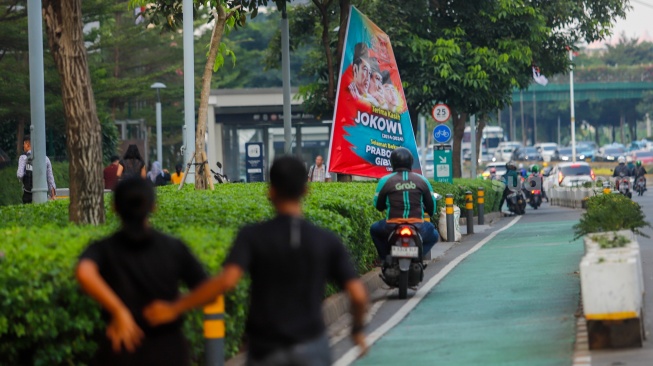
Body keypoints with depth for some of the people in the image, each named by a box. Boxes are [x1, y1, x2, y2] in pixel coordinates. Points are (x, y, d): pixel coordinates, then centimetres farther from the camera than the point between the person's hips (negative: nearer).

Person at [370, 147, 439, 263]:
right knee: (433, 235, 31)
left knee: (374, 229, 32)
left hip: (392, 228, 0)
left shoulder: (385, 181, -1)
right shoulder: (422, 180, 4)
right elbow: (431, 206, 12)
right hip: (417, 228, 0)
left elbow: (378, 206, 11)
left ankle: (385, 258, 15)